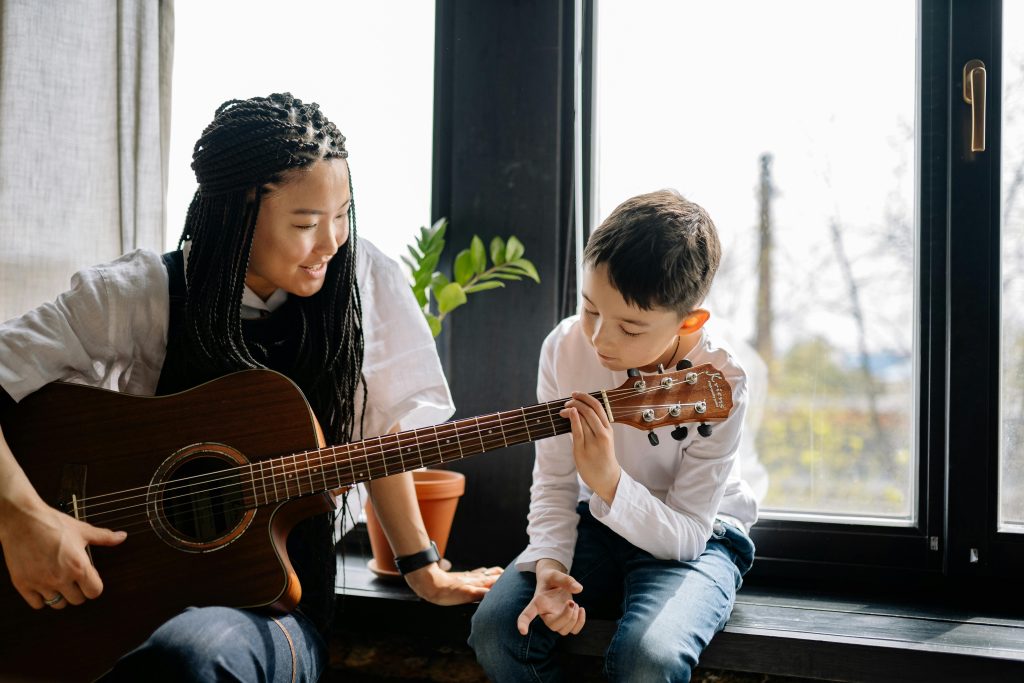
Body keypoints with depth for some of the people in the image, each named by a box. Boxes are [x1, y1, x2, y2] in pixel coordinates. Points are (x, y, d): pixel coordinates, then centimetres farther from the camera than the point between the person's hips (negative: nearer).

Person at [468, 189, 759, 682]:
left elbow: (687, 535, -22)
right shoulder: (565, 349, -14)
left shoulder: (719, 385, -25)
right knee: (495, 626, -18)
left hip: (697, 538, -4)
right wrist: (549, 566, -22)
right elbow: (553, 483, -4)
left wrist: (609, 481, -38)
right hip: (598, 522, 4)